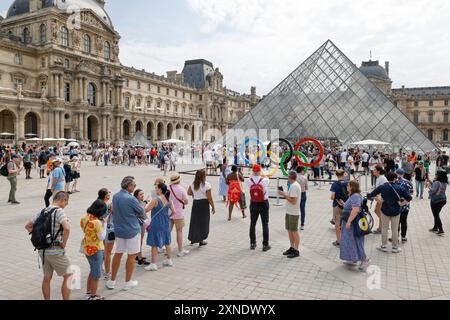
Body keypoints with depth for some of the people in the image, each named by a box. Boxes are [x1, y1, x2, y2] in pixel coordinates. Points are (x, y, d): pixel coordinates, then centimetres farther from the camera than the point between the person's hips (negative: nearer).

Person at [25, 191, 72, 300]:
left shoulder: (42, 212, 7)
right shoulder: (59, 211, -16)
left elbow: (28, 226, 18)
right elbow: (67, 228, -31)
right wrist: (64, 243, -17)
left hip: (43, 250, 7)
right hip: (56, 251, -7)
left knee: (47, 278, 19)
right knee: (68, 276, 6)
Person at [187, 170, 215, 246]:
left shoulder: (193, 184, 0)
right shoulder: (206, 185, -15)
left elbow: (188, 193, 10)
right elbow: (209, 198, -15)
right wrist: (213, 207, -6)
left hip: (195, 203, 5)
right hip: (204, 204, -5)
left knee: (194, 221, 17)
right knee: (203, 222, 7)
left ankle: (192, 239, 28)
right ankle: (201, 241, 14)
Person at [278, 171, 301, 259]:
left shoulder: (294, 186, -20)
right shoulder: (295, 185, 12)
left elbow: (293, 201, -24)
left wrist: (284, 195, -17)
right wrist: (285, 194, 6)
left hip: (293, 213, -10)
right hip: (289, 212, 10)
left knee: (294, 231, 0)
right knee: (289, 230, 16)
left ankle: (296, 251, 9)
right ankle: (292, 248, 27)